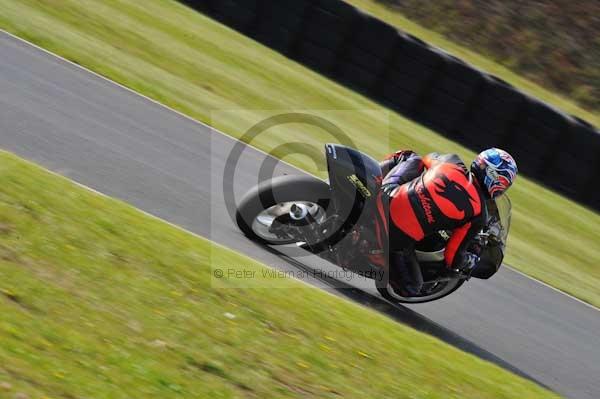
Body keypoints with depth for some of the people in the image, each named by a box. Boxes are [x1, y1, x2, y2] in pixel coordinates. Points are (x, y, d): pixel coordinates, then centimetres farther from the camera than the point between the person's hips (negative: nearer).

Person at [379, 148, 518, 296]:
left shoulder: (451, 162, 0)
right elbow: (452, 256, -4)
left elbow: (428, 158, 27)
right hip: (399, 237, -5)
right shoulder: (478, 213, -9)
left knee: (413, 158, 29)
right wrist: (472, 262, 19)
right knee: (410, 289, 21)